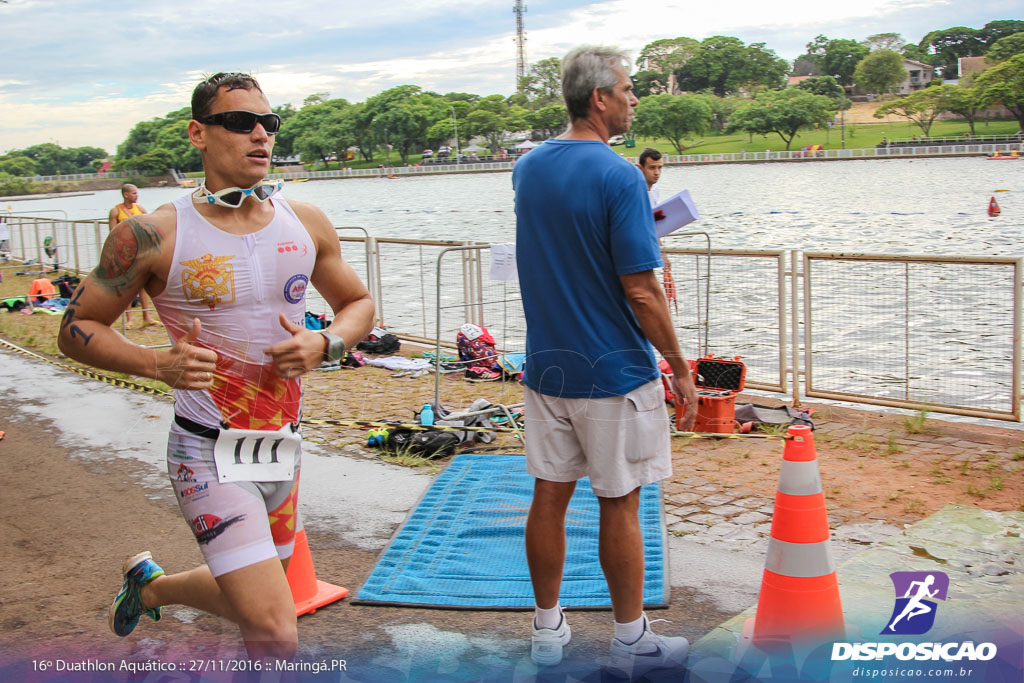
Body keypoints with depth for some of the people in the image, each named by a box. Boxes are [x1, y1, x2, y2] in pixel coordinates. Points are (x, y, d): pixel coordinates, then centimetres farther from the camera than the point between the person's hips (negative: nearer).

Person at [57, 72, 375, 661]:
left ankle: (151, 584, 51)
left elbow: (358, 303, 14)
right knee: (276, 636, -16)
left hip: (284, 450, 6)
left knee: (251, 602, 25)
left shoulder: (307, 224, 1)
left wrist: (323, 344, -7)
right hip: (210, 455, -6)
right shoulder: (154, 236, -11)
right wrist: (158, 363, -21)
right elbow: (77, 326, -3)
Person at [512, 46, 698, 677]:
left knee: (550, 498, 12)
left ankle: (548, 632, 24)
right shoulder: (619, 176, -17)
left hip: (546, 366, 6)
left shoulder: (527, 168, 5)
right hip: (614, 369, -6)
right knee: (620, 506, 5)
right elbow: (641, 293, -19)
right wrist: (681, 367, -8)